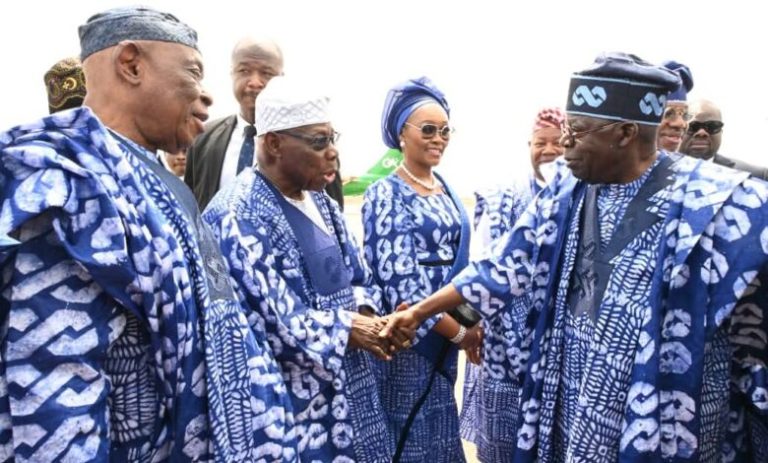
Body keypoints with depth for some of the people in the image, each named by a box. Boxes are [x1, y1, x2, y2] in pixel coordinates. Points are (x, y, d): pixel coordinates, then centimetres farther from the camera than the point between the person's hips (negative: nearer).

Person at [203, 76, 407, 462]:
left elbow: (358, 277, 14)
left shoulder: (321, 203, 10)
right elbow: (267, 317, -23)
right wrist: (346, 328, -15)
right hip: (291, 398, -8)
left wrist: (366, 316, -7)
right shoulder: (237, 216, -17)